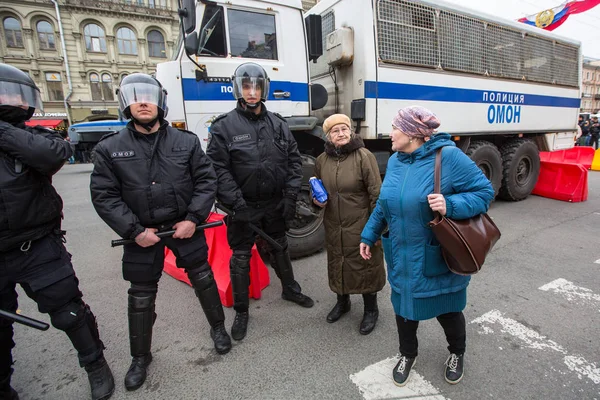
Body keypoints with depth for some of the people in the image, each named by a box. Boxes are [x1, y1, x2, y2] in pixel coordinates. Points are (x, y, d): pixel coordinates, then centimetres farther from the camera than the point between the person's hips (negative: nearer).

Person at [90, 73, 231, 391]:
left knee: (203, 278, 10)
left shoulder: (186, 141, -3)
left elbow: (206, 180, -3)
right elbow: (104, 195, -4)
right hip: (142, 233, 1)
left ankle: (218, 328, 37)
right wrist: (135, 230, -11)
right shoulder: (110, 148, -3)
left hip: (185, 226, 0)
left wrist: (193, 219, -11)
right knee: (141, 296, 11)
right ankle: (140, 357, 34)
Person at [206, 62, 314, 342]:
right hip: (244, 206, -3)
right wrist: (237, 203, -19)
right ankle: (241, 312, 28)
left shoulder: (278, 124, 4)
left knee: (279, 249, 21)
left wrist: (290, 196, -5)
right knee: (240, 258, 9)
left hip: (275, 204, 3)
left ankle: (290, 289, 45)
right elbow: (218, 169, -13)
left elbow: (294, 161, 3)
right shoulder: (224, 126, -8)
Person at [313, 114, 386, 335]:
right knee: (338, 264, 19)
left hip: (361, 226, -4)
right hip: (334, 226, 5)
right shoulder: (322, 160, 4)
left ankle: (371, 310, 32)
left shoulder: (364, 156, -12)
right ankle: (342, 301, 44)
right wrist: (317, 200, -5)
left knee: (364, 266, 8)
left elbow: (376, 194, -13)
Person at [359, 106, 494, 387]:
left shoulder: (448, 156, -18)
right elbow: (383, 204, 10)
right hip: (402, 257, 5)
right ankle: (407, 354, 47)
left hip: (440, 259, -4)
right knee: (404, 307, 19)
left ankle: (457, 354, 51)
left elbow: (484, 192, -14)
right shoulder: (394, 161, 1)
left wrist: (450, 206, -31)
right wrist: (369, 235, 11)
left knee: (448, 311, 19)